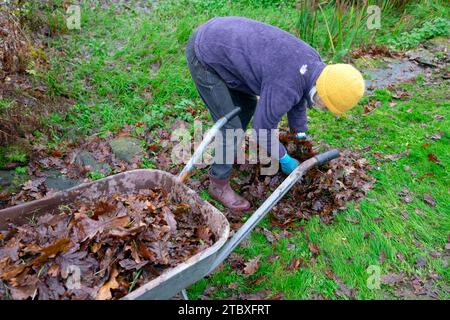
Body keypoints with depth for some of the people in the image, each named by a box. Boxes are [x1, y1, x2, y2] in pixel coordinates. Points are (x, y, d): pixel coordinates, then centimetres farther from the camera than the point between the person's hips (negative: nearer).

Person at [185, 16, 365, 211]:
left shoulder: (311, 61, 0)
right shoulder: (285, 88, -28)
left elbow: (297, 100, 16)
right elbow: (263, 128, -14)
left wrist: (301, 137, 22)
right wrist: (285, 160, 1)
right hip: (203, 56, -9)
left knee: (248, 103, 20)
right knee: (231, 126, -8)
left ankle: (229, 151, 38)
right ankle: (219, 185, 13)